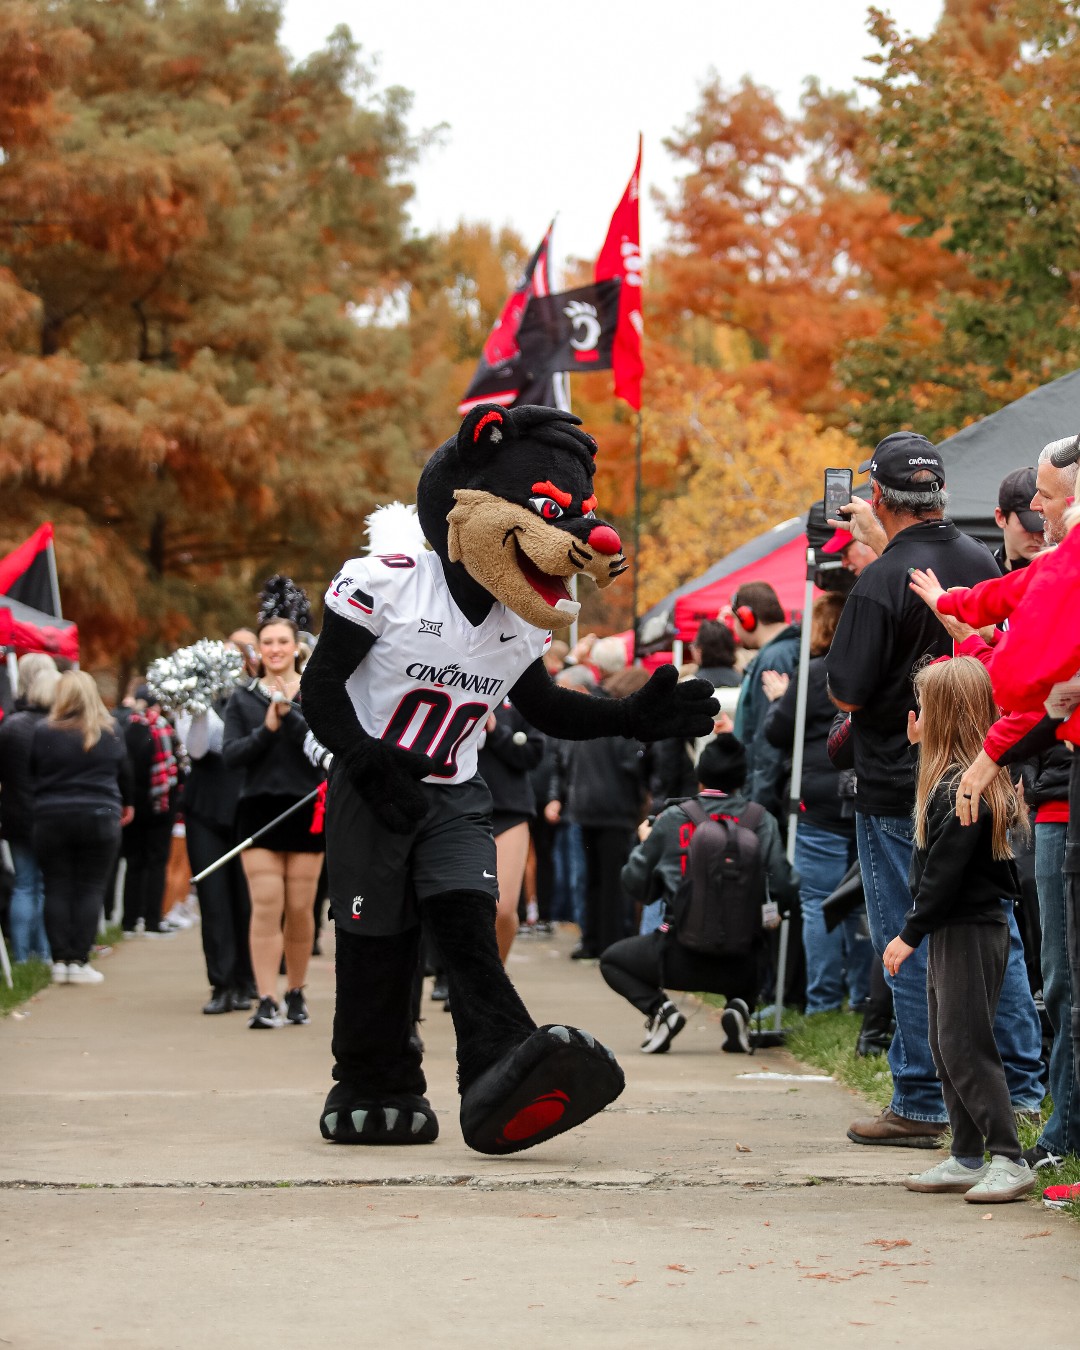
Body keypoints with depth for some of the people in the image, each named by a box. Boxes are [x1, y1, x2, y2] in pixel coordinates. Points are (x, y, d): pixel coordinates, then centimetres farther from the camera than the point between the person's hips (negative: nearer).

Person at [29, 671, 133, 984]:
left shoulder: (42, 733, -5)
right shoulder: (110, 733, -1)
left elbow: (30, 777, 2)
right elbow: (125, 773, 11)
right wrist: (126, 803, 30)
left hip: (51, 818, 0)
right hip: (99, 818, 0)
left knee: (57, 889, 7)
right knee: (90, 889, 3)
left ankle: (60, 960, 4)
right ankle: (79, 961, -3)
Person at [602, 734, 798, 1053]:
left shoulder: (671, 819, -1)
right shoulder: (760, 821, -1)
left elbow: (636, 887, 6)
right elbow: (783, 887, -6)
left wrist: (644, 844, 25)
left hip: (679, 957, -1)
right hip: (740, 965, 1)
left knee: (612, 960, 26)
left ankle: (659, 1009, -2)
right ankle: (740, 1008, 5)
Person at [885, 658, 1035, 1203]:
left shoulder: (964, 787, -20)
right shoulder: (949, 776, 11)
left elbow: (945, 871, -22)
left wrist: (910, 933, -15)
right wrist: (921, 748, 17)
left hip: (971, 929, -10)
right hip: (953, 930, 10)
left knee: (964, 1043, -10)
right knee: (946, 1045, 13)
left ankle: (1009, 1160, -7)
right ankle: (967, 1159, 18)